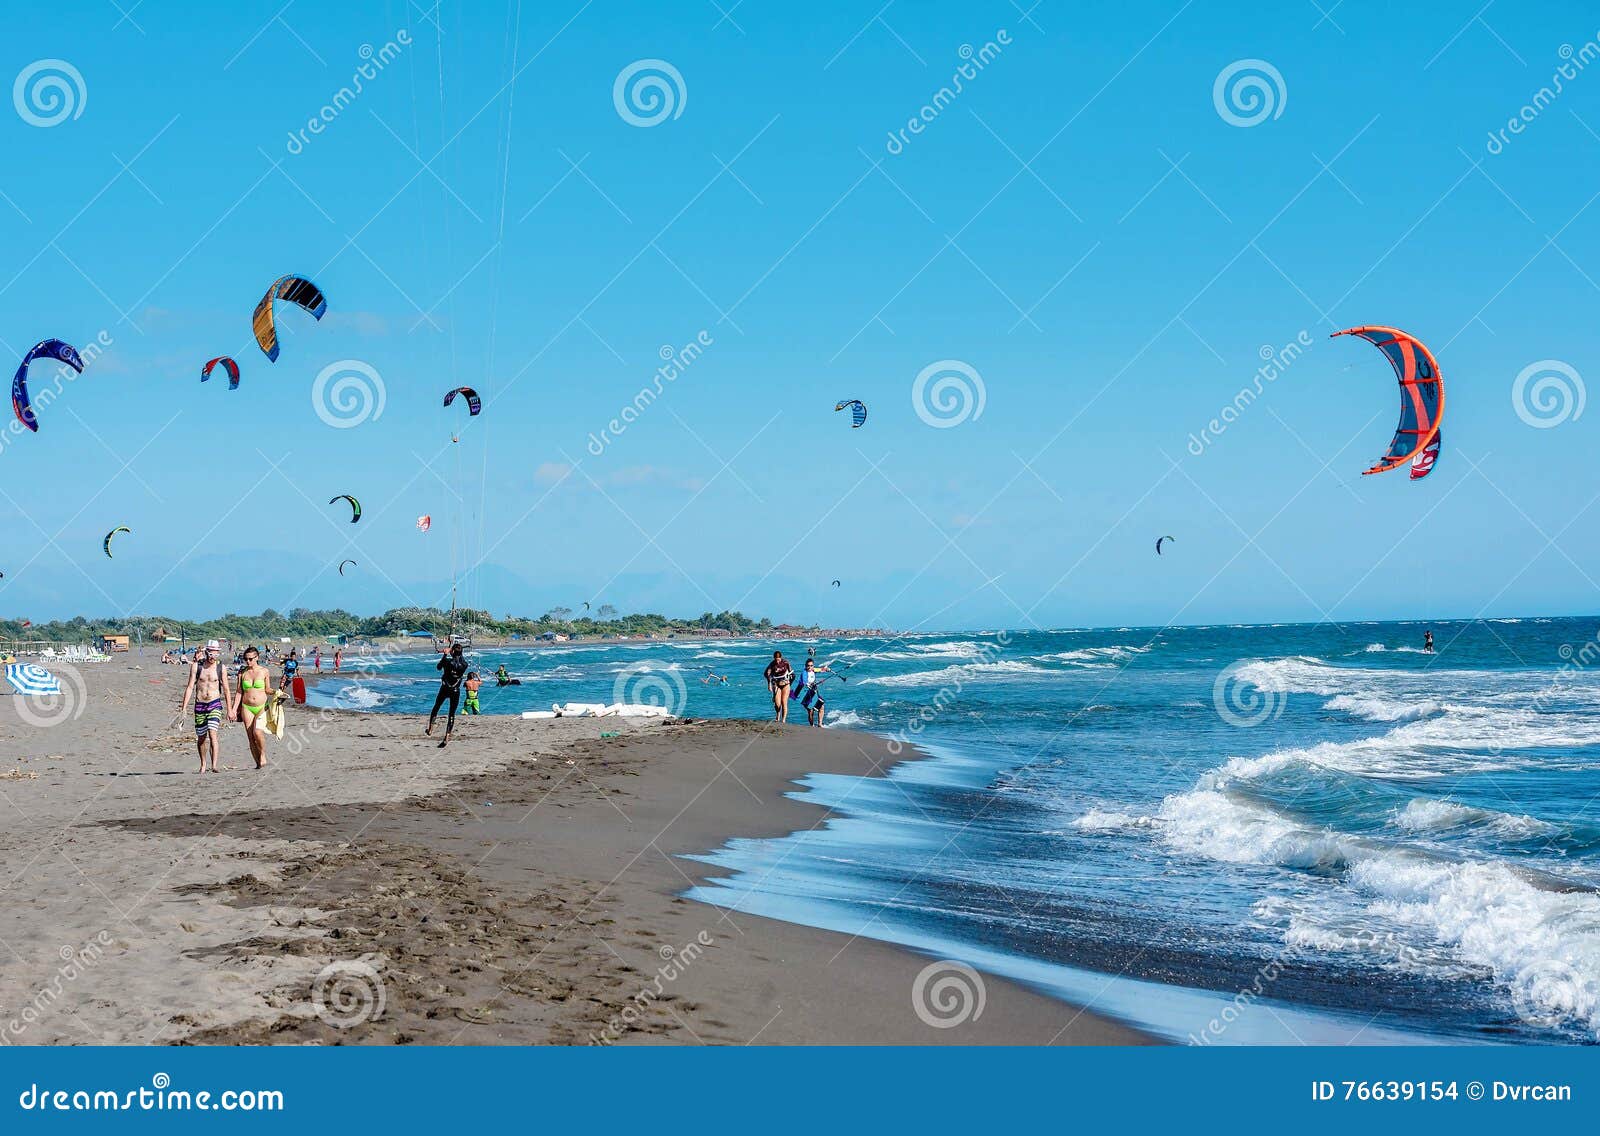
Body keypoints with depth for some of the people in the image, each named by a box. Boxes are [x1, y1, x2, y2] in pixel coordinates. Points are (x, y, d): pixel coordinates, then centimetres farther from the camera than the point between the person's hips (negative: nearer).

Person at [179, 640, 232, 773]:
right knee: (201, 737, 10)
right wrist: (183, 707, -3)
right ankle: (203, 765, 28)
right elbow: (189, 687, 1)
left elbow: (226, 690, 6)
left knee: (213, 734, -19)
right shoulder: (196, 666, 0)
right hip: (199, 704, 2)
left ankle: (214, 765, -24)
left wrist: (229, 710, 7)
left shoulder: (221, 668, 0)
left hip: (215, 704, -2)